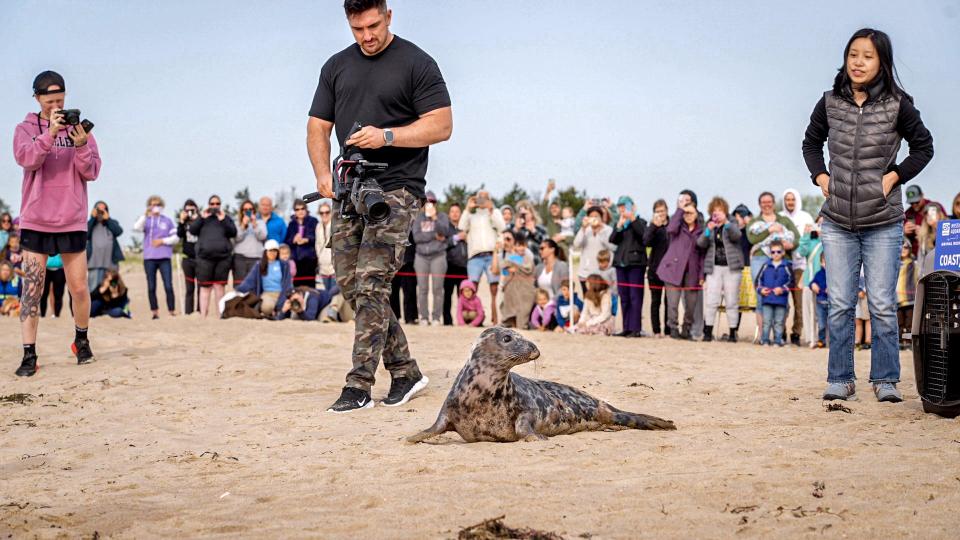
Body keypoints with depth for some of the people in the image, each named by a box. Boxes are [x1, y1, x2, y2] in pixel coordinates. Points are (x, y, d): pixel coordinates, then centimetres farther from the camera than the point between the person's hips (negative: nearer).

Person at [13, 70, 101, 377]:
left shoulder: (79, 129, 6)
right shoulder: (26, 129, 3)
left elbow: (92, 172, -1)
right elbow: (25, 158, -16)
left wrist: (81, 146, -19)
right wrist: (50, 134, -29)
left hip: (71, 222, 1)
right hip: (35, 221, -1)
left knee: (79, 289, 7)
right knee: (31, 290, -4)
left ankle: (81, 340, 30)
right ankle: (29, 355, -2)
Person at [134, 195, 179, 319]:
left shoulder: (167, 221, 9)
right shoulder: (146, 220, 8)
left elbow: (176, 238, 7)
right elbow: (137, 228, -13)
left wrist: (162, 241, -7)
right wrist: (145, 215, -23)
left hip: (164, 258, -1)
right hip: (149, 258, 1)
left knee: (168, 286, -7)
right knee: (151, 287, 2)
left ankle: (172, 311, -3)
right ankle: (155, 312, 8)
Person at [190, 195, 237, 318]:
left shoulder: (226, 218, 16)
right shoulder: (202, 218, 17)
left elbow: (233, 233, 3)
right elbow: (192, 230, 3)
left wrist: (223, 220, -7)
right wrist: (202, 217, -5)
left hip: (223, 257, 0)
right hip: (205, 257, 0)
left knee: (219, 286, -3)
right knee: (205, 287, -3)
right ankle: (203, 316, -4)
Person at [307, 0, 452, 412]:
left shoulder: (416, 64, -2)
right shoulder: (336, 67, 15)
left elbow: (442, 126, -8)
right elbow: (317, 128, 16)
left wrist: (386, 136, -20)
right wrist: (323, 175, -2)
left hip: (396, 190, -7)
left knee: (371, 285, -14)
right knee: (350, 286, 5)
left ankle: (359, 386, -12)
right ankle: (404, 371, 17)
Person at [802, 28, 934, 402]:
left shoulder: (897, 105, -5)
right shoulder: (830, 103, 2)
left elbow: (923, 146, 7)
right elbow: (811, 143, 19)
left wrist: (895, 176, -5)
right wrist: (820, 176, 4)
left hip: (883, 223, -2)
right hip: (838, 222, 2)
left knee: (883, 305, 0)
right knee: (839, 305, 4)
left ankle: (885, 379, 9)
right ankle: (840, 379, 11)